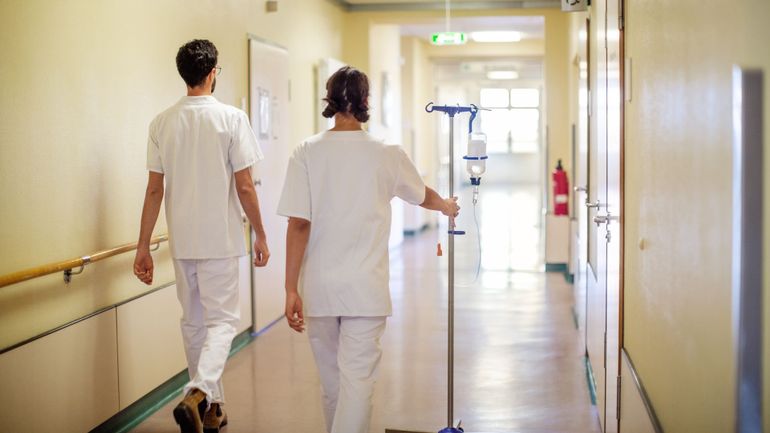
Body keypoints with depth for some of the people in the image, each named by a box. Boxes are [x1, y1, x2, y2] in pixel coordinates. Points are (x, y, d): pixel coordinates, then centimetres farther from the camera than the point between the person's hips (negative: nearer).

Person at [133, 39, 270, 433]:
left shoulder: (162, 123, 2)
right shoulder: (232, 118, -9)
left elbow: (154, 190, 2)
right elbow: (244, 187, -9)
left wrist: (143, 246, 7)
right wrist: (260, 236, 2)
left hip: (182, 241, 4)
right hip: (220, 239, -4)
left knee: (194, 322, 15)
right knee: (221, 321, 2)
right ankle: (198, 394, -20)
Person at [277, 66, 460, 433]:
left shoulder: (307, 152, -4)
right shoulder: (387, 154, -1)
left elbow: (298, 224, -9)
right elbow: (423, 196, 18)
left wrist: (291, 288, -5)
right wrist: (447, 206, 41)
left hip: (318, 288, 2)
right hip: (365, 287, -1)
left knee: (331, 381, 16)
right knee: (357, 381, -1)